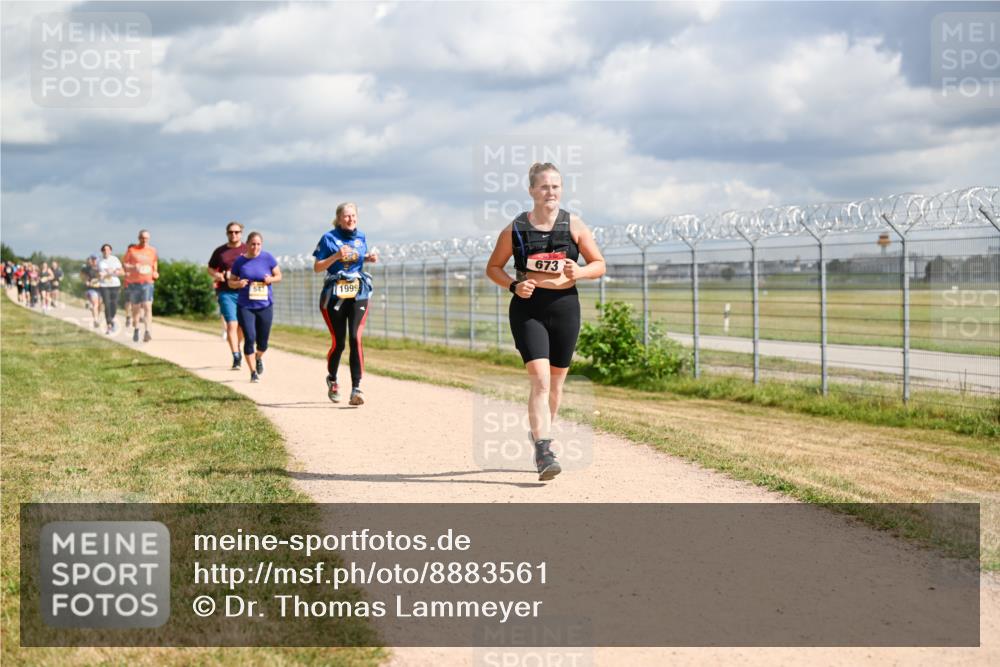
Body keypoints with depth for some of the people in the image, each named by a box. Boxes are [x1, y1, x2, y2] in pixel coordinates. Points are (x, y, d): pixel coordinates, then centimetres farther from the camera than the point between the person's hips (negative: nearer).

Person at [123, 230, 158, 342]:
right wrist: (133, 267, -18)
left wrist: (155, 273, 1)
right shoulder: (131, 250, 2)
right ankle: (136, 330, 28)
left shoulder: (152, 251, 9)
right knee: (135, 308, 10)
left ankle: (147, 332, -24)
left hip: (147, 283, 0)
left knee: (147, 306, -15)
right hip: (133, 283, 0)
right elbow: (125, 265, 1)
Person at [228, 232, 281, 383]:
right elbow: (231, 282, 8)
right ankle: (253, 372, 1)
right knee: (249, 338, -13)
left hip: (265, 306, 1)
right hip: (245, 306, -1)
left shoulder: (268, 258, -2)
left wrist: (271, 279, -15)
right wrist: (238, 284, -15)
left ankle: (258, 358, 43)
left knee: (263, 342, 7)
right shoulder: (240, 261, -1)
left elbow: (279, 276, 7)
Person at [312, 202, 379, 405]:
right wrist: (336, 256, -18)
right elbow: (317, 267, -3)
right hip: (334, 295, -2)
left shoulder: (361, 237, 10)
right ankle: (332, 379, 30)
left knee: (356, 339, -14)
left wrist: (370, 258, 3)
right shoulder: (329, 238, -1)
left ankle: (356, 389, -16)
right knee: (338, 342, 1)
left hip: (358, 294, 2)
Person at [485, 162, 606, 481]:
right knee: (540, 378, -16)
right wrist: (513, 285, -10)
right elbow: (493, 267, 9)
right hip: (528, 308, -2)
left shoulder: (574, 225, 2)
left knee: (556, 381, 13)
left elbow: (600, 264, 7)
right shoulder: (515, 229, -1)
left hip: (565, 307, 3)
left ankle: (541, 433, 36)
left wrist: (579, 272, -14)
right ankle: (543, 450, -20)